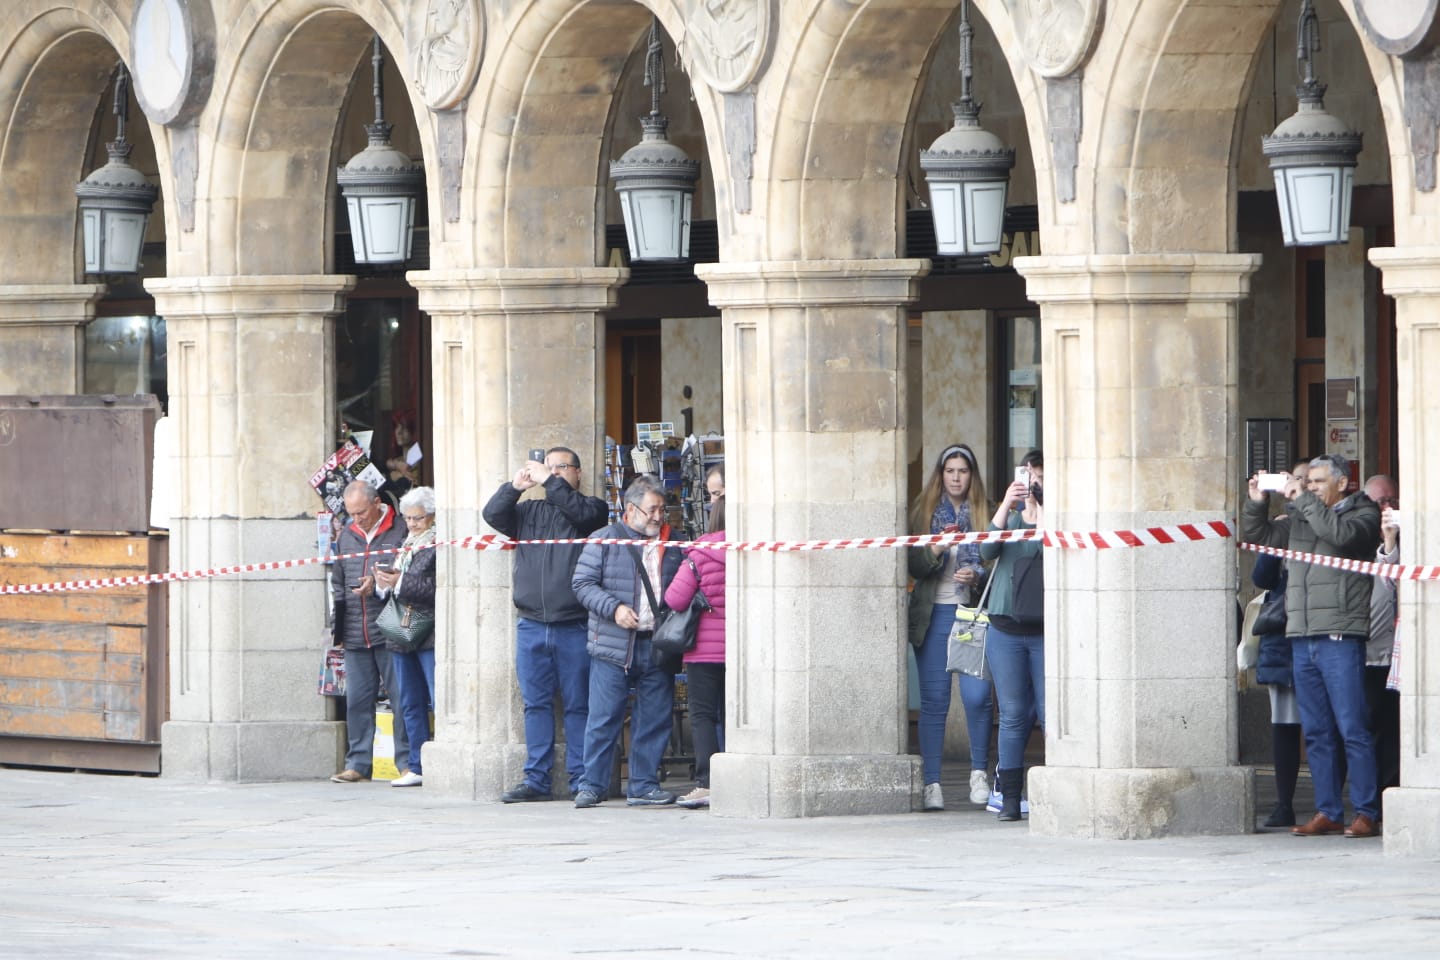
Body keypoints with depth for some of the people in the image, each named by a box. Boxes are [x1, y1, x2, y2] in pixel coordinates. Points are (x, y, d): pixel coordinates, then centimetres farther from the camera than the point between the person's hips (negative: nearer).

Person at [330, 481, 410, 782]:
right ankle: (358, 764, 11)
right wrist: (338, 627, 16)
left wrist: (380, 587, -18)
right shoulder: (347, 535, 15)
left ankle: (407, 762, 2)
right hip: (355, 636, 5)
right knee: (357, 701, 5)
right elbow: (338, 582, 23)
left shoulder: (400, 532, -3)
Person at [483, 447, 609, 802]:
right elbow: (492, 514, 5)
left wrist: (549, 481, -10)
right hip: (531, 625, 4)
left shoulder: (592, 508, 6)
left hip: (574, 626, -4)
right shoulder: (529, 511, 17)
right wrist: (516, 486, -6)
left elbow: (582, 512, -15)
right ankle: (536, 779, 8)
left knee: (578, 705, 0)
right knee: (536, 703, 5)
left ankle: (581, 779, 3)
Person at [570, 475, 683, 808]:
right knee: (604, 718, -4)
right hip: (614, 646, -4)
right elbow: (583, 583, -3)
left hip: (657, 646, 4)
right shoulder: (605, 540, 2)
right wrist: (614, 608, -16)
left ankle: (644, 786, 13)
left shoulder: (671, 546, 13)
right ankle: (591, 785, 2)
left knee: (654, 719, 5)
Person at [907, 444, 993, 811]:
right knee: (934, 700, -1)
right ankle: (931, 784, 3)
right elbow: (913, 566, 2)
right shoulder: (924, 512, 7)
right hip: (934, 614, 0)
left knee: (977, 695, -10)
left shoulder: (985, 512, 6)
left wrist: (976, 575, -11)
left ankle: (979, 772, 10)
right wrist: (936, 549, -16)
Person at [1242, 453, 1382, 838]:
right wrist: (1256, 503, 8)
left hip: (1340, 636, -6)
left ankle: (1366, 813, -6)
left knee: (1352, 729, -8)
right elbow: (1257, 535, 25)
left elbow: (1341, 533, -17)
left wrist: (1303, 500, -9)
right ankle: (1327, 813, 10)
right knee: (1316, 733, 7)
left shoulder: (1363, 514, 3)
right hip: (1302, 637, 6)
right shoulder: (1298, 519, 19)